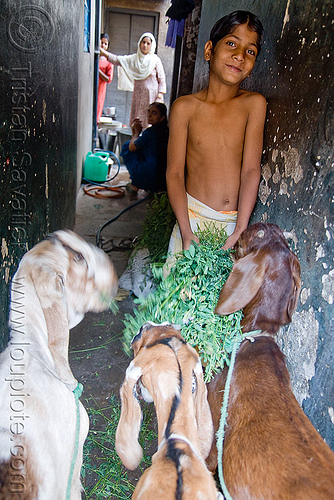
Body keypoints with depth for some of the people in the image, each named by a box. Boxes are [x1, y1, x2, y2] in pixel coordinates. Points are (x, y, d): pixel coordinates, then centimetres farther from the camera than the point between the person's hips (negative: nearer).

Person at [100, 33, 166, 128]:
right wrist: (103, 52, -8)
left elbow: (162, 80, -1)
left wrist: (159, 97, -10)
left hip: (152, 97, -4)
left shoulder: (155, 60, 0)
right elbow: (117, 60, 4)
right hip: (138, 96, 4)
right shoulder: (134, 59, 9)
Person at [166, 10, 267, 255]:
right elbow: (175, 173, -5)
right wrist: (186, 233, -15)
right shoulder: (185, 107, -3)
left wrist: (241, 231, -16)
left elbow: (251, 170, -7)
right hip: (192, 216, 0)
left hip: (238, 220, 1)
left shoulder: (254, 104, -1)